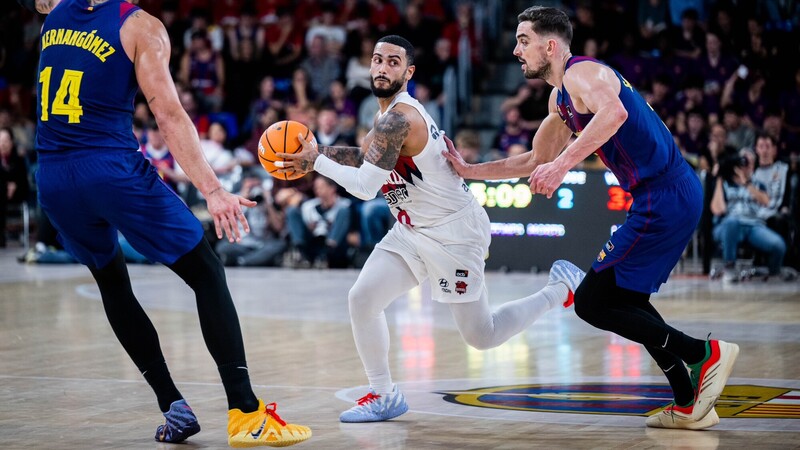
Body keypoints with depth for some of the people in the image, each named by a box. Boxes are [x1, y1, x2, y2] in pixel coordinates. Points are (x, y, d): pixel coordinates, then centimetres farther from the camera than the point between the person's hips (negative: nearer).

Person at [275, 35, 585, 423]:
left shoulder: (398, 118, -25)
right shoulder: (388, 114, 7)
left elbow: (365, 186, -29)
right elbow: (365, 156, 20)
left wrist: (316, 161, -21)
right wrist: (319, 151, 5)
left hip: (454, 232, -9)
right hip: (414, 230, 9)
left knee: (481, 337, 1)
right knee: (361, 299, -4)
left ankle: (562, 289, 18)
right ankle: (383, 395, 9)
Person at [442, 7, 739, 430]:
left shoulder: (581, 73, -11)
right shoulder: (561, 97, 21)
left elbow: (614, 112, -35)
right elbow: (535, 162, 32)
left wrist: (562, 164, -38)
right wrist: (468, 170, 28)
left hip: (663, 200, -10)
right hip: (677, 194, 10)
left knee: (591, 303, -6)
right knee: (625, 300, 20)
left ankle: (704, 354, -6)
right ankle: (689, 406, 19)